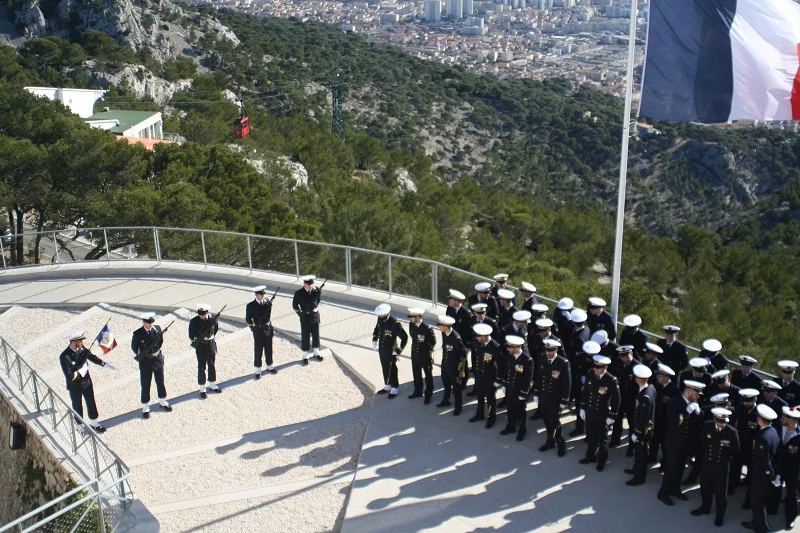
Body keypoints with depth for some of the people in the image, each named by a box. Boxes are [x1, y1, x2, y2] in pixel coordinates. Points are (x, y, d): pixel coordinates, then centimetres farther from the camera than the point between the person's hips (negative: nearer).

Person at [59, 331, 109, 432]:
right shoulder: (64, 357, -30)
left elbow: (90, 355, 9)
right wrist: (80, 372, -20)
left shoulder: (81, 348, -11)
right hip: (75, 386, -6)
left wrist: (101, 362, -3)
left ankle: (93, 423, 40)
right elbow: (70, 376, -31)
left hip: (86, 381, 6)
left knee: (91, 402, 20)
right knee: (77, 406, 15)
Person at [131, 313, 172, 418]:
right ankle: (145, 408, 18)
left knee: (160, 382, 17)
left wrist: (156, 352, -11)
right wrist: (141, 355, -13)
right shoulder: (137, 334, -15)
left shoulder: (157, 329, -7)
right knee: (145, 385, 6)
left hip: (158, 359, 3)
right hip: (145, 362, -3)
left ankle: (163, 402, 36)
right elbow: (134, 347, -2)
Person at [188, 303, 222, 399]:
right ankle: (202, 389, 16)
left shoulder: (212, 318, -7)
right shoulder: (194, 321, -14)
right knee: (201, 368, 5)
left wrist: (212, 337, 4)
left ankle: (212, 385, 32)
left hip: (211, 345, 3)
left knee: (212, 366, 15)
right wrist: (194, 340, -21)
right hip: (201, 347, -3)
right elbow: (191, 335, -7)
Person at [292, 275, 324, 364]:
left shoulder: (315, 290, -6)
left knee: (316, 334, 14)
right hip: (305, 316, -3)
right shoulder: (299, 293, -14)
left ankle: (316, 352, 31)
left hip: (315, 315, 3)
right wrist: (300, 314, -8)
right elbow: (295, 306, -5)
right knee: (305, 336, 6)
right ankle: (305, 356, 17)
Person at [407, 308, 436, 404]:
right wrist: (415, 345, 11)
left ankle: (428, 395, 24)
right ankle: (418, 391, 39)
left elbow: (433, 341, -10)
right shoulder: (411, 325, -9)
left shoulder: (427, 329, -26)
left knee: (428, 375, 11)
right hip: (415, 355, 6)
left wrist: (429, 351, -2)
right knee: (416, 374, 21)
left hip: (425, 356, -6)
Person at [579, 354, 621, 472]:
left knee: (602, 439, 14)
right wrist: (582, 408, 8)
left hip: (602, 415, -4)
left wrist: (612, 417, -11)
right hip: (589, 413, 4)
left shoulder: (612, 381, -20)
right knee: (591, 437, 21)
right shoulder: (590, 375, -6)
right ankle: (591, 456, 40)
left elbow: (616, 400, -13)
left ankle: (602, 461, 30)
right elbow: (585, 393, 6)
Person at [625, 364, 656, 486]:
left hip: (642, 430, -8)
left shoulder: (645, 397, -35)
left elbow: (642, 418, -27)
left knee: (640, 453, 10)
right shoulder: (651, 388, -7)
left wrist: (636, 433, -16)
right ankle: (637, 468, 46)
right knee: (638, 450, 27)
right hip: (647, 427, 8)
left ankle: (640, 477, 27)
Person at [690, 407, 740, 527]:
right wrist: (706, 453, 7)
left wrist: (726, 458, -2)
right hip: (707, 463, 3)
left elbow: (736, 451, -5)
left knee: (721, 492, 9)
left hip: (722, 466, -3)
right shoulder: (707, 426, -11)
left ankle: (720, 516, 26)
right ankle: (705, 508, 43)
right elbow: (701, 442, 8)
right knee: (705, 487, 21)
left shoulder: (732, 432, -19)